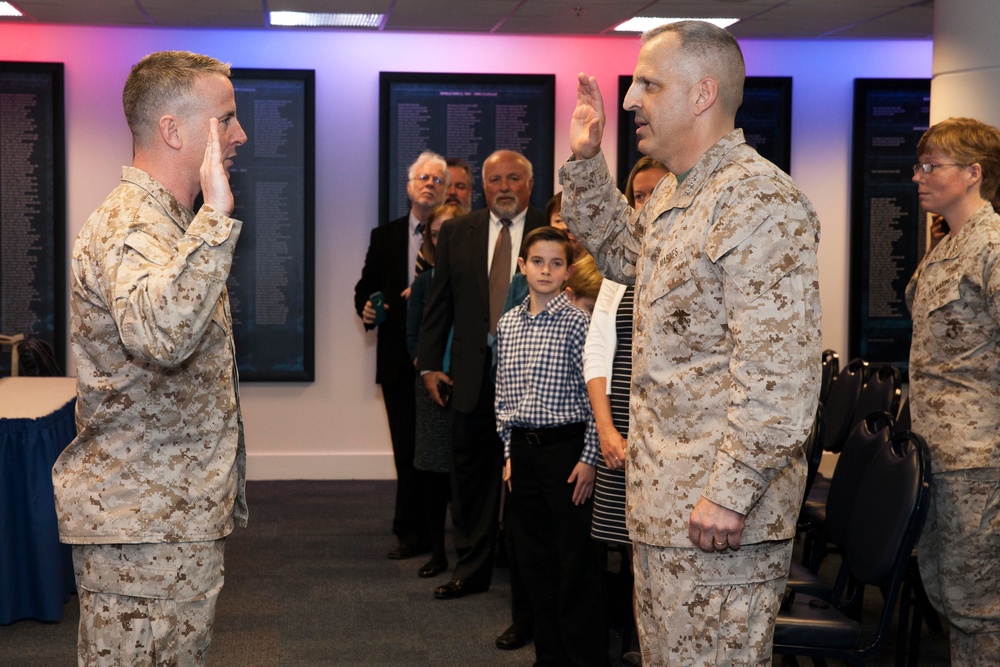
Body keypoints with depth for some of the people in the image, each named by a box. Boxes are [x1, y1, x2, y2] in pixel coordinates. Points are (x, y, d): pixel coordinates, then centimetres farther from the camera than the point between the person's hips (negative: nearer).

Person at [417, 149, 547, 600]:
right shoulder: (456, 233, 9)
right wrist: (430, 363, 3)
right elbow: (439, 302, 9)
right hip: (473, 372, 3)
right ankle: (472, 570, 23)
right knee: (471, 475, 11)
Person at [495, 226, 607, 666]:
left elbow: (595, 395, -10)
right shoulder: (508, 324, 9)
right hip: (523, 449, 6)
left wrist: (588, 459, -12)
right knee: (534, 560, 12)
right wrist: (509, 452, 12)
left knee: (576, 561, -2)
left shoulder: (578, 322, -8)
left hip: (565, 448, -6)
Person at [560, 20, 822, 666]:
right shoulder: (675, 203, 15)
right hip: (663, 503, 10)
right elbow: (619, 251, 37)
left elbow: (778, 373, -24)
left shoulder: (760, 201, -18)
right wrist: (586, 160, 23)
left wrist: (730, 492, -26)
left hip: (716, 513, -10)